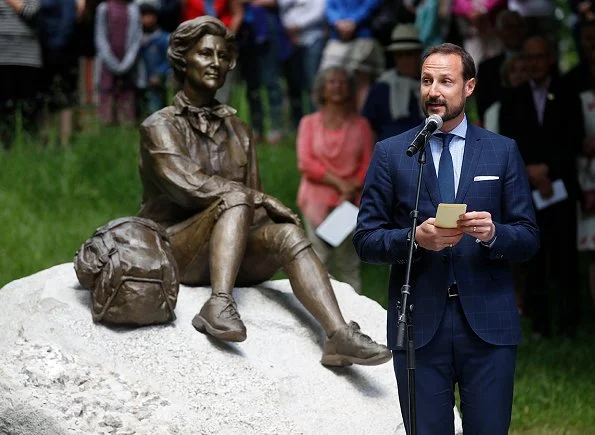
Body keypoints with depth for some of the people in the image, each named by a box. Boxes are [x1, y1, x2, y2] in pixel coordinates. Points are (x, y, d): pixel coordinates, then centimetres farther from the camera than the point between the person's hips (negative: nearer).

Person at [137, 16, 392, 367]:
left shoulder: (237, 129, 19)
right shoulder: (160, 126, 1)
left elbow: (254, 197, 13)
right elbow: (186, 184, -16)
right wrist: (262, 200, -17)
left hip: (233, 255, 5)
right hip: (174, 249, -5)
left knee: (288, 234, -25)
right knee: (235, 198, -31)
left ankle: (340, 336, -47)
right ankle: (219, 306, -52)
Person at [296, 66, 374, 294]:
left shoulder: (360, 125, 11)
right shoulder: (309, 123, 9)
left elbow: (368, 164, 5)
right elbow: (305, 163, -1)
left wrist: (351, 189, -11)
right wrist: (339, 183, -10)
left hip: (351, 202, 1)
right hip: (318, 200, -1)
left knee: (348, 265, 0)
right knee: (319, 260, -6)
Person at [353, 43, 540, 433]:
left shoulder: (503, 152, 8)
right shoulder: (390, 154, 6)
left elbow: (529, 239, 6)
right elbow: (366, 239, 3)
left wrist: (493, 234, -16)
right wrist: (415, 238, -16)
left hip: (488, 324, 0)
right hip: (420, 324, 0)